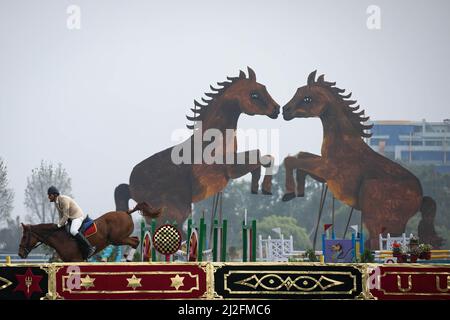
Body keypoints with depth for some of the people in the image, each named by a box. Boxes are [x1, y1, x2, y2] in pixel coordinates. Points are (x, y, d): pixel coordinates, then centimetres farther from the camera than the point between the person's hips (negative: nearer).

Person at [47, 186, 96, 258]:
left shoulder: (64, 200, -23)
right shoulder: (56, 202, 7)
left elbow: (66, 216, -24)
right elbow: (61, 215, 16)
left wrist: (59, 225, -18)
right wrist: (60, 224, 4)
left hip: (77, 216, -10)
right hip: (70, 219, 10)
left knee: (73, 231, -33)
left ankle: (90, 247, -30)